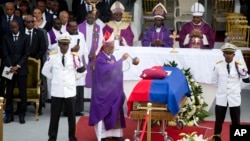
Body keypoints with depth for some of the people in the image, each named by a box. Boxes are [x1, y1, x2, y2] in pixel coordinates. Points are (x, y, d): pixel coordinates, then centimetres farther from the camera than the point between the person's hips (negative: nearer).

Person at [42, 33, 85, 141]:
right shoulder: (52, 57, 0)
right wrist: (53, 78, 5)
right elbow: (45, 70, 11)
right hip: (56, 91, 0)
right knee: (54, 116, 5)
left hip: (70, 91, 0)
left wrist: (75, 77, -6)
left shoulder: (74, 57, -1)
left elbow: (82, 70, 5)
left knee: (72, 116, 7)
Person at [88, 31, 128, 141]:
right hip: (103, 90, -7)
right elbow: (109, 69, -29)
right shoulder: (100, 59, -16)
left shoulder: (112, 57, 9)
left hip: (113, 90, 7)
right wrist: (121, 60, -26)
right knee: (103, 111, -1)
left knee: (115, 111, 9)